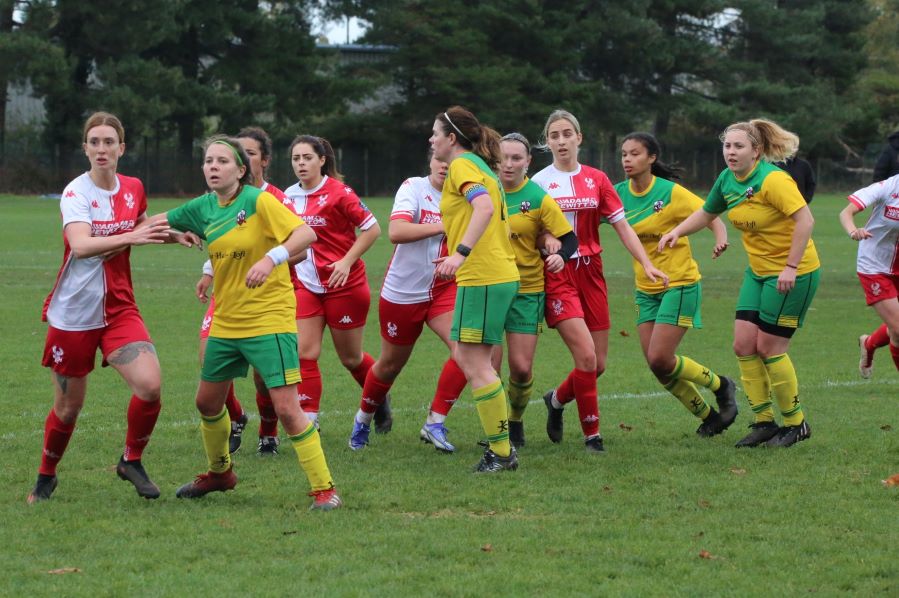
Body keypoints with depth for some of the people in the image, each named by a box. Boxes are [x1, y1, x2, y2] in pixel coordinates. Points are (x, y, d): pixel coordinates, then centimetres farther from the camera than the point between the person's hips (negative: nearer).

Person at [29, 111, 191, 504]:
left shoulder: (133, 189, 3)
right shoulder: (76, 192, -14)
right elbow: (80, 245, -33)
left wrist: (169, 233, 8)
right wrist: (130, 237, -44)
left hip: (119, 310, 4)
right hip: (72, 313, -4)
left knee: (150, 386, -18)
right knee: (68, 406, 5)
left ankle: (132, 461, 6)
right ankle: (46, 477, 30)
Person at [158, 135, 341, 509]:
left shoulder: (258, 201, -15)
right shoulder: (203, 208, 4)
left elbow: (306, 233, -25)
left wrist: (272, 258, -39)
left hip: (269, 319, -7)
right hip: (225, 322, 7)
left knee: (286, 408, -14)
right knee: (207, 402, 18)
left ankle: (324, 489, -6)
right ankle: (219, 473, 43)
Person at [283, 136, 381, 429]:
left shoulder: (339, 192, -12)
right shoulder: (290, 196, 5)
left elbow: (372, 229, -11)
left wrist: (347, 261, -18)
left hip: (344, 284, -5)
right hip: (306, 286, 5)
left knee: (350, 357, 8)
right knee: (304, 354, -8)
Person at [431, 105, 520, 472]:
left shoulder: (462, 165, -9)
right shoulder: (480, 167, 21)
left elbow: (484, 206, -27)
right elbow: (496, 217, 22)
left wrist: (461, 252, -35)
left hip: (482, 277, -10)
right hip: (500, 275, 10)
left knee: (476, 365, -7)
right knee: (465, 358, 14)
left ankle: (501, 452, -5)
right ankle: (500, 443, 13)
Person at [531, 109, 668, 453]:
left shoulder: (597, 180, 8)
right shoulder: (540, 182, 0)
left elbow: (622, 227, 7)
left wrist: (647, 264, -3)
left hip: (591, 273, 4)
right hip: (557, 274, -4)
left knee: (598, 364, 4)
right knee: (586, 356, -17)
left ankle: (557, 399, 34)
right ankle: (592, 434, -4)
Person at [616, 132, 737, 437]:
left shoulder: (670, 192, -14)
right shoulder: (619, 194, -1)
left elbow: (711, 217, -9)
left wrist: (721, 240, -31)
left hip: (680, 284, -6)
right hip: (646, 289, 6)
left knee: (660, 359, -14)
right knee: (656, 365, 1)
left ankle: (720, 386, 12)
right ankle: (708, 416, 21)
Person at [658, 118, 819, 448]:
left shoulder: (772, 180, -22)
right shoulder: (727, 180, 3)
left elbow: (805, 220, -27)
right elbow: (706, 212, 21)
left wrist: (791, 267, -28)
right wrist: (677, 231, 5)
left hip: (793, 273, -8)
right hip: (758, 270, 8)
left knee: (769, 348, -5)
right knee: (744, 344, 1)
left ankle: (795, 423, 11)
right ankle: (764, 421, 12)